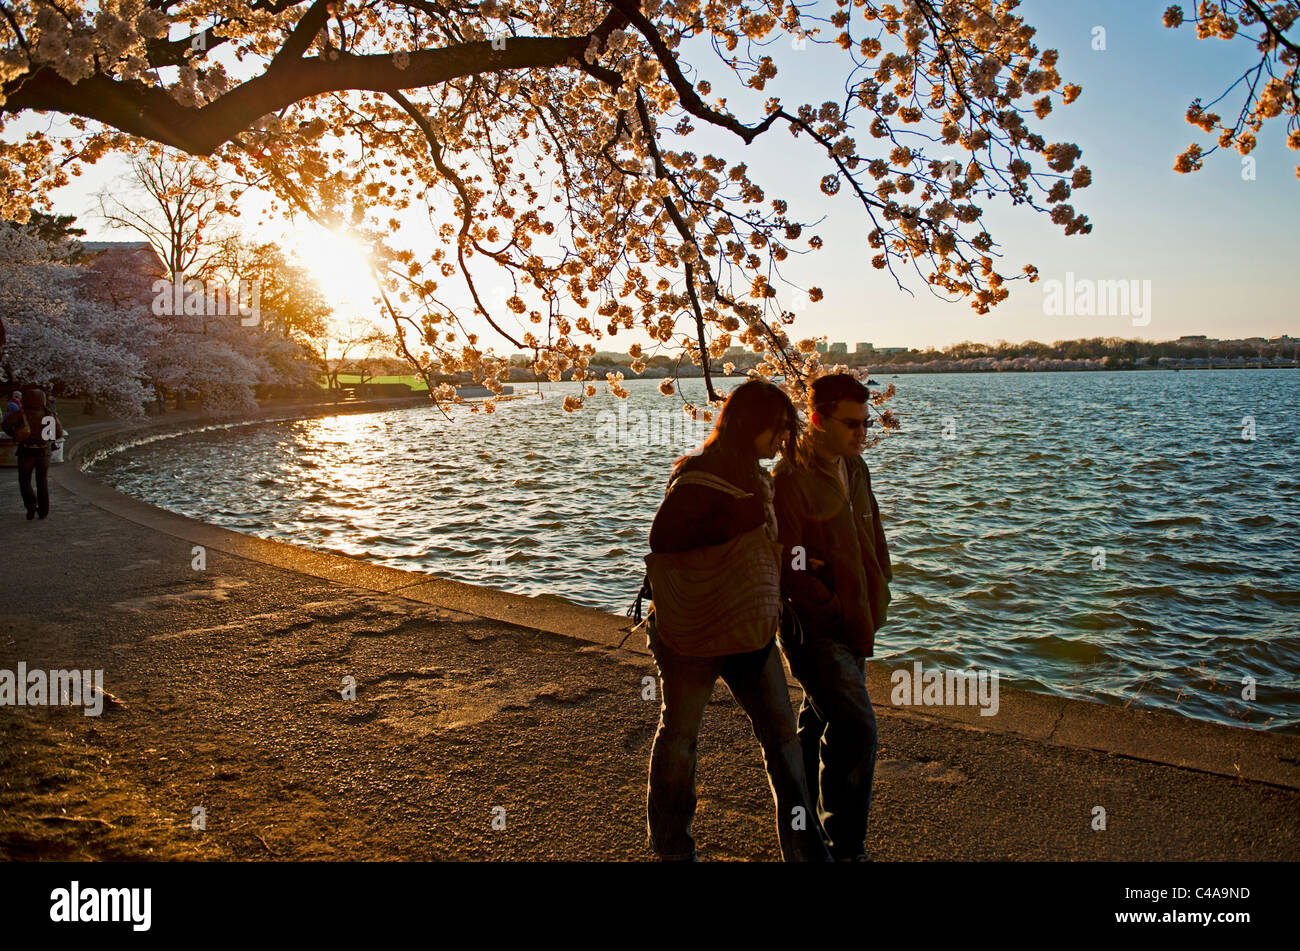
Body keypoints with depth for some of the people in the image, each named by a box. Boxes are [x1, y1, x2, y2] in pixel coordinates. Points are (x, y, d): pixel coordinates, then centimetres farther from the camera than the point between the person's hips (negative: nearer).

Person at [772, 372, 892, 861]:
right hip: (814, 630, -9)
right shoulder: (790, 479, -20)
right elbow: (789, 569, -21)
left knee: (821, 726, 21)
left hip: (853, 626, 9)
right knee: (857, 733, -12)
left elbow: (871, 537, 19)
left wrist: (874, 598, 9)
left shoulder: (854, 467, 7)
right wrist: (838, 611, -16)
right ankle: (845, 848, 5)